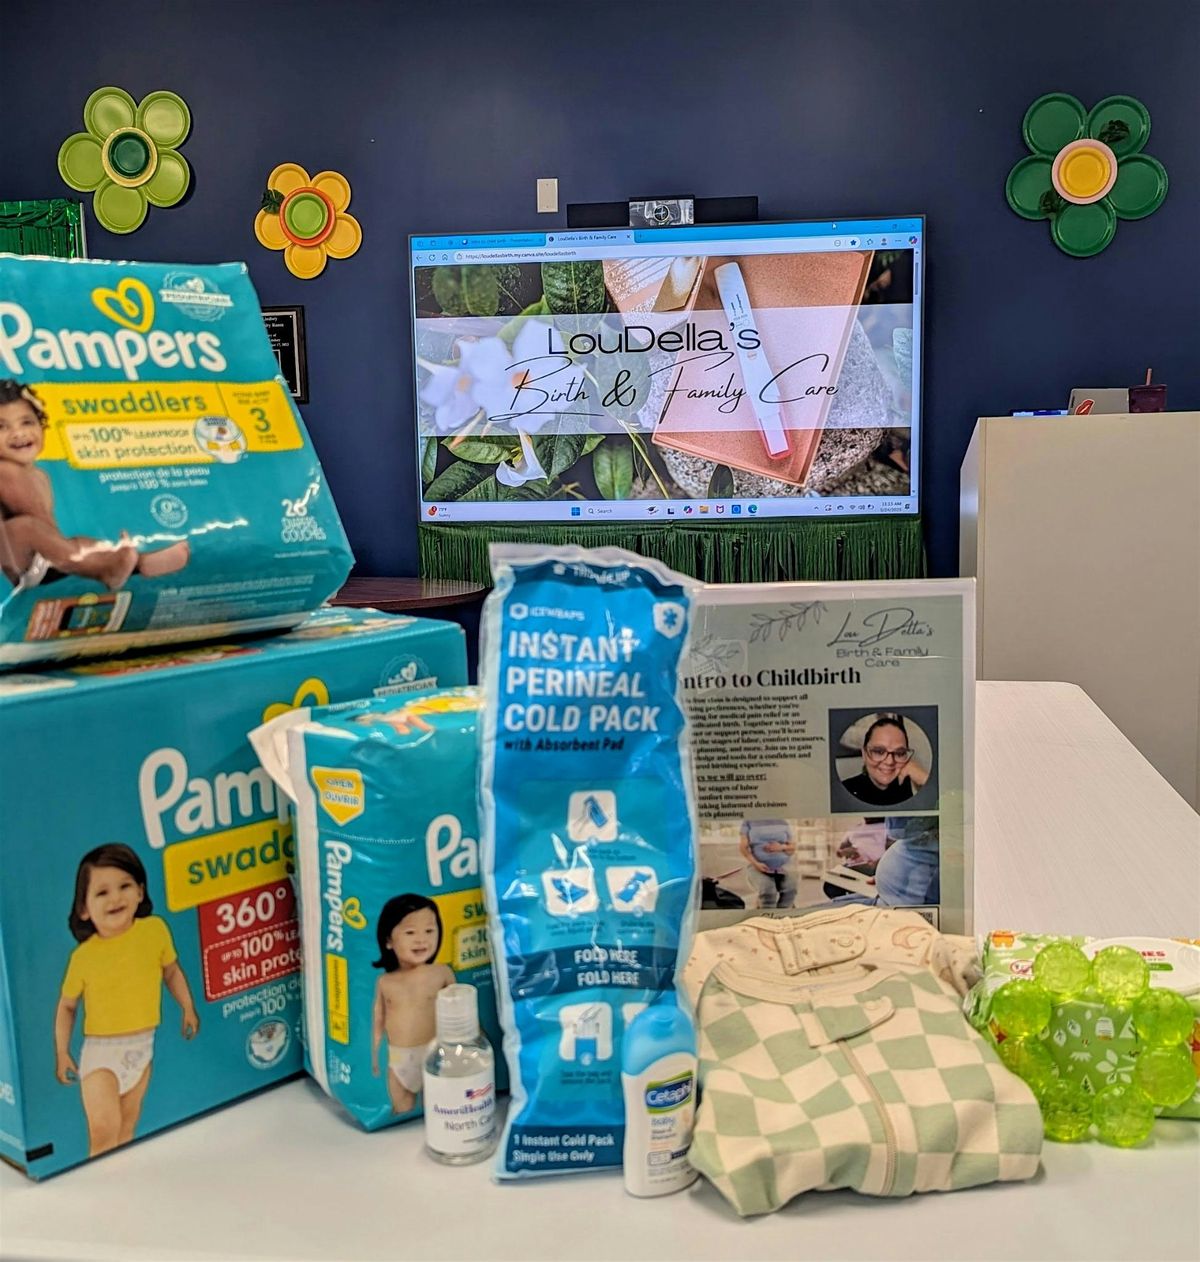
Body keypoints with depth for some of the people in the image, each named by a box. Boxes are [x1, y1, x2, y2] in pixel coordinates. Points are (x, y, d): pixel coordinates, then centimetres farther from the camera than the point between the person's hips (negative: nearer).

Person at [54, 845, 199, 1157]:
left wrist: (188, 1008, 10)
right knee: (104, 1131, -12)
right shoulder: (83, 956, -16)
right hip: (101, 1052, -3)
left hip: (142, 1048, 3)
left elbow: (171, 970, 6)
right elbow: (67, 1005, -3)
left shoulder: (155, 930, -12)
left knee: (127, 1129, 17)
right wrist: (62, 1054, -1)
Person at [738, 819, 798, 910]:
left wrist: (782, 847, -9)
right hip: (758, 867, -2)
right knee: (766, 890, -35)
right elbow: (743, 846, 0)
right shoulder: (748, 821, 9)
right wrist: (755, 863, -16)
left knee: (791, 886, -31)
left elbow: (793, 847, 16)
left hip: (782, 866, 2)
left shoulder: (783, 822, 16)